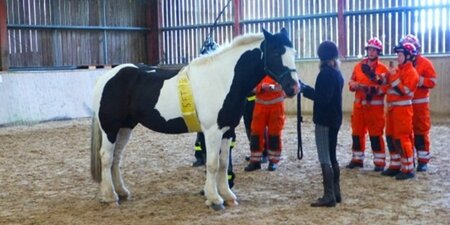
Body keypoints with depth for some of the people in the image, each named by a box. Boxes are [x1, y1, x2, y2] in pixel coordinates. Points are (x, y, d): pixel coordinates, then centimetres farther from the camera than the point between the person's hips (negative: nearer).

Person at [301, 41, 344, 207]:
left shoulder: (325, 73, -17)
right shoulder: (337, 73, 12)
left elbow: (322, 98, -23)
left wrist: (304, 89, -14)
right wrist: (307, 89, 10)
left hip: (324, 121, -9)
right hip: (334, 119, 10)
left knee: (325, 160, -6)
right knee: (332, 157, 16)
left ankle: (329, 196, -5)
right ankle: (335, 193, 22)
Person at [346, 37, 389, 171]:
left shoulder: (383, 68, -1)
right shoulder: (358, 66, 11)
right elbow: (351, 84, 9)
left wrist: (376, 90, -23)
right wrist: (356, 85, -13)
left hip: (375, 105, -4)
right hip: (359, 105, 5)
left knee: (376, 134, -4)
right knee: (357, 133, 9)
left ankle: (380, 162, 2)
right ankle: (357, 159, 21)